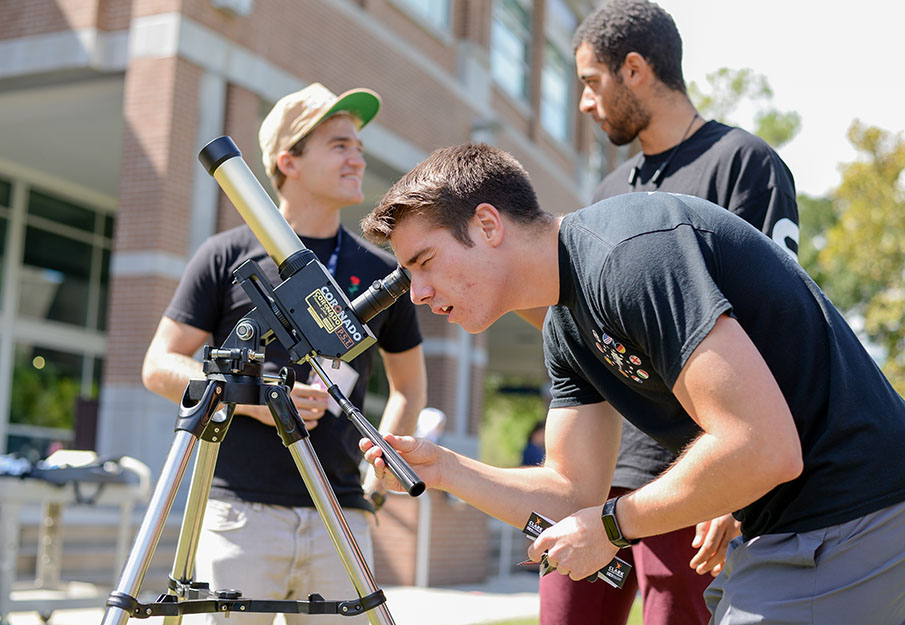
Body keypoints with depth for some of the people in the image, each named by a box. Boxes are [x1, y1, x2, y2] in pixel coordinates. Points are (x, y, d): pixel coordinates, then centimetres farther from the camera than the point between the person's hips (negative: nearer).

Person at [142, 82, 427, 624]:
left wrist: (378, 479, 11)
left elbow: (410, 384, 22)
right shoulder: (228, 255, 3)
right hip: (241, 511, -2)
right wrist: (255, 398, -10)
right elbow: (160, 366, 4)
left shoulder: (382, 272, 11)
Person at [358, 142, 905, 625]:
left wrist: (613, 525, -15)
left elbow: (763, 448, -28)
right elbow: (575, 494, 13)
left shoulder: (629, 252, -22)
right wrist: (443, 468, 0)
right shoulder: (565, 330, 9)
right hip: (778, 535, 9)